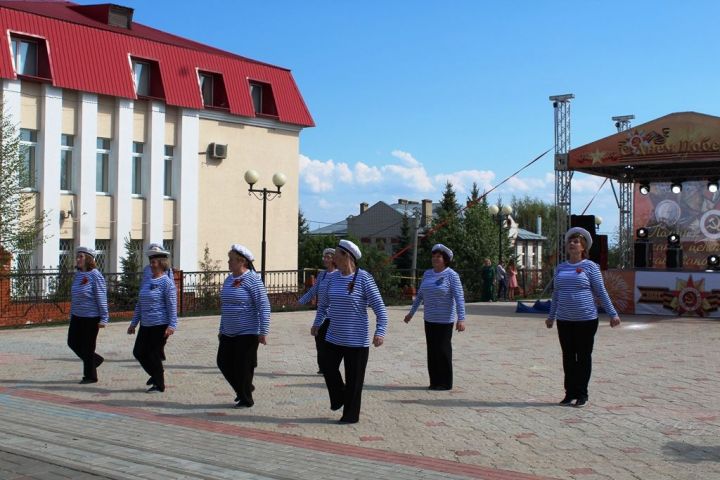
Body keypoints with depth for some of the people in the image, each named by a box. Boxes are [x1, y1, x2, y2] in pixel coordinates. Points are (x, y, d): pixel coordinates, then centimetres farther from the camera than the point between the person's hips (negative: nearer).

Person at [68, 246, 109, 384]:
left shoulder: (95, 275, -15)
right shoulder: (78, 275, 8)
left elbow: (101, 298, -16)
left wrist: (103, 318, -17)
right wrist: (71, 314, 19)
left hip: (91, 317, -8)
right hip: (77, 316, 8)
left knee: (87, 347, 1)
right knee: (72, 342, 12)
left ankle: (90, 376, 16)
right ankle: (95, 359, 32)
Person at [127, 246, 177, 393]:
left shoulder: (166, 283, -10)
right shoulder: (147, 282, 12)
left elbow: (172, 306, -14)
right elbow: (140, 304, 18)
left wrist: (172, 325, -21)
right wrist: (134, 323, 17)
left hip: (160, 325, -8)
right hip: (146, 325, 8)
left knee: (154, 355, -1)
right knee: (138, 352, 9)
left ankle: (159, 385, 15)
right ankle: (155, 374, 31)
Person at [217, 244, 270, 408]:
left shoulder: (252, 279, -13)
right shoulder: (229, 279, 11)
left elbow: (264, 306, -16)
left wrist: (263, 332, -20)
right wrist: (221, 330, 21)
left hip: (247, 333, -8)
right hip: (229, 333, 8)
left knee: (243, 366, -2)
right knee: (223, 362, 11)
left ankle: (246, 399, 16)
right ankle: (243, 389, 32)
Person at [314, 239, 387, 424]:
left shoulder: (364, 278, -14)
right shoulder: (334, 278, 5)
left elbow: (379, 307, -15)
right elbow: (323, 302, 22)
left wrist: (380, 332, -23)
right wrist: (317, 323, 25)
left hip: (356, 339, -6)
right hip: (334, 336, 6)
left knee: (354, 378, 3)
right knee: (327, 366, 10)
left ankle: (351, 415, 17)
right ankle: (339, 397, 36)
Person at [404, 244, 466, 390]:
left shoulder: (451, 275, -11)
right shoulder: (427, 274, 9)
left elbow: (459, 297, -18)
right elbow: (420, 295, 19)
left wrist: (461, 319, -27)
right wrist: (411, 313, 23)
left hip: (445, 320, -6)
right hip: (429, 319, 6)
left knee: (443, 350, -2)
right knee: (432, 350, 8)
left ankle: (445, 383, 8)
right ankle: (434, 381, 16)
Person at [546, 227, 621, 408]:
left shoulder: (590, 266, -3)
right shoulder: (561, 268, 11)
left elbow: (601, 292, -1)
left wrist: (613, 314, -5)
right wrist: (551, 316, 24)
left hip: (586, 320, -4)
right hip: (564, 320, 4)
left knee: (584, 357, 3)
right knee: (568, 357, 7)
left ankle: (582, 394, 10)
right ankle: (570, 393, 16)